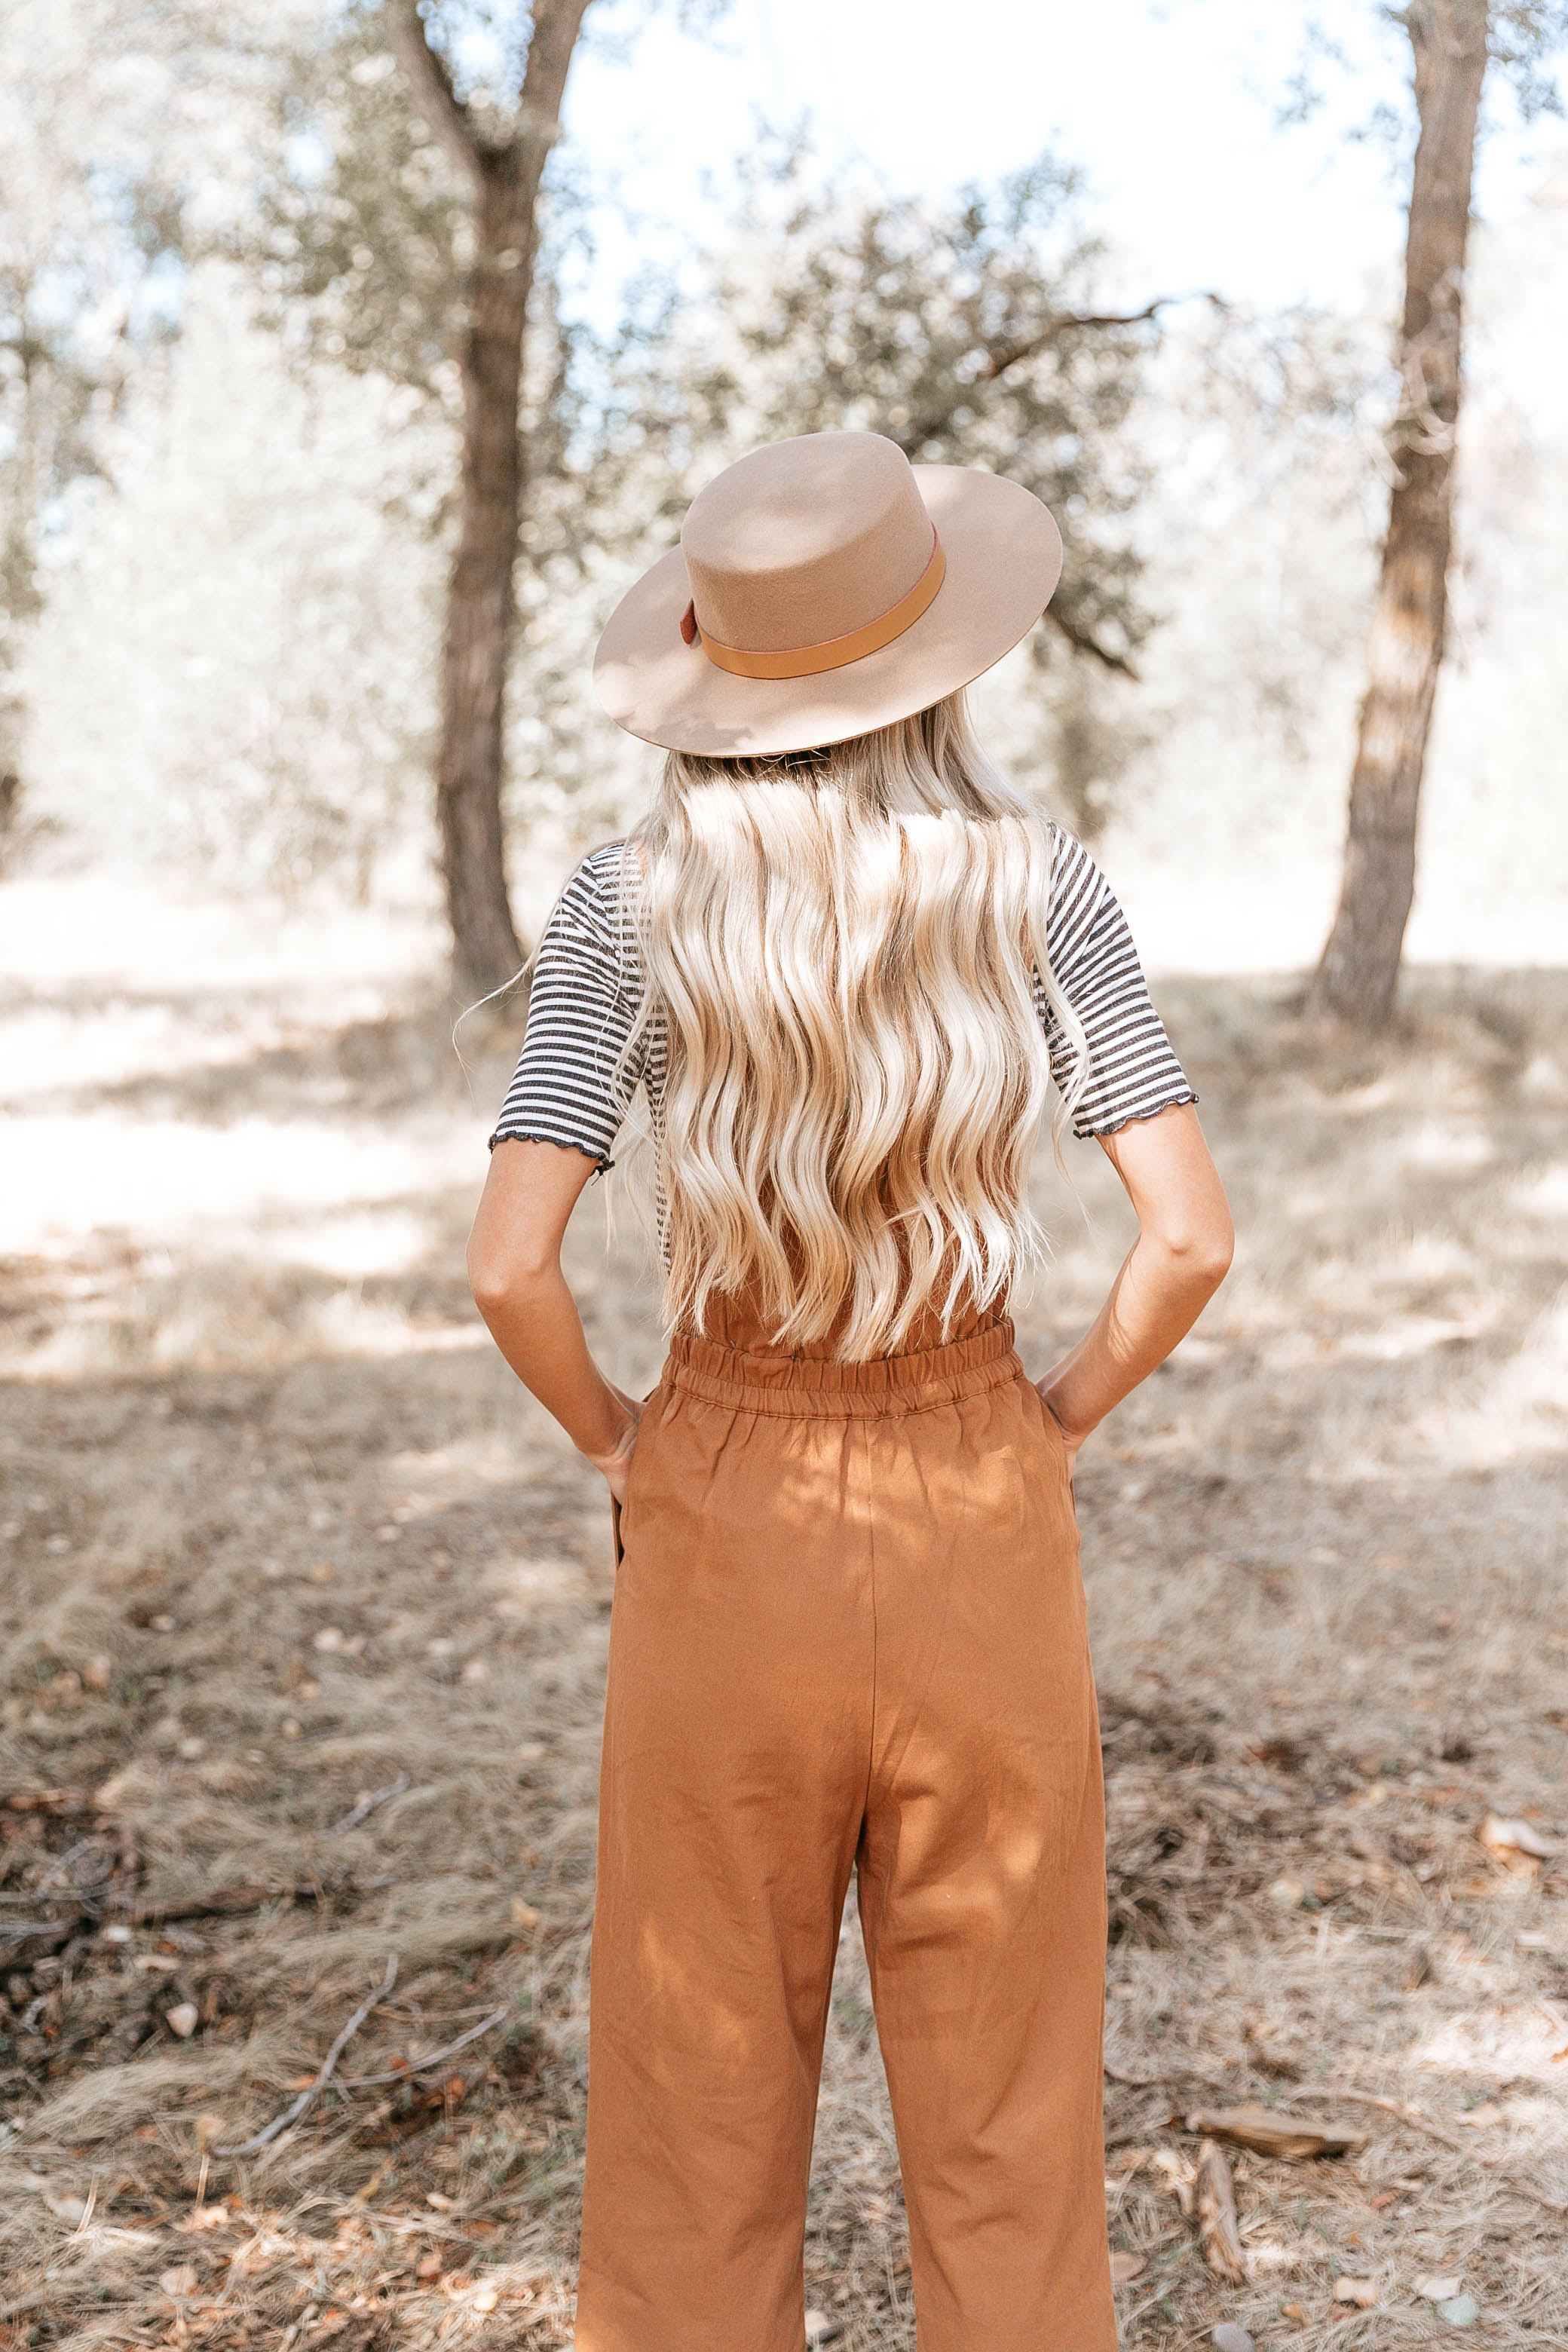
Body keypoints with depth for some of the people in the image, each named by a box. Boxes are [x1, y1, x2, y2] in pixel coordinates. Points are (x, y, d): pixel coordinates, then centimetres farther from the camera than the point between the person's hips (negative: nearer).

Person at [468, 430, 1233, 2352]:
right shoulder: (1038, 885, -8)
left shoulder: (629, 902, -10)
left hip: (724, 1529, 0)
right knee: (1004, 2101, 15)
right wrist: (1064, 1416, 3)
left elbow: (510, 1267, -15)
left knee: (702, 2088, 16)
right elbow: (1189, 1235, -13)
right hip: (981, 1530, 1)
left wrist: (615, 1441, 2)